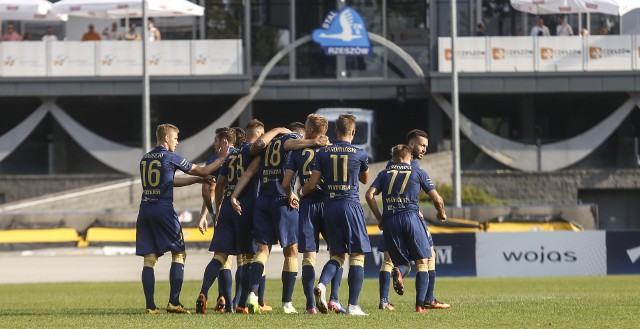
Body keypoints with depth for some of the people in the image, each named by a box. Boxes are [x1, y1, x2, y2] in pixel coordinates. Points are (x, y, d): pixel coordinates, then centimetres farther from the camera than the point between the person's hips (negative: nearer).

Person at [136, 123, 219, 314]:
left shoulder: (145, 159, 17)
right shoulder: (170, 157, -3)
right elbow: (201, 171, 6)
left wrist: (197, 180, 32)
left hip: (145, 211, 6)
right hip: (163, 210, -6)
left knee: (149, 259, 3)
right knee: (178, 254, 4)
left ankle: (150, 306, -4)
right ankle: (173, 302, -5)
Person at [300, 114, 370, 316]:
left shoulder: (323, 153, 4)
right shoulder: (359, 154, 0)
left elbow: (312, 183, 1)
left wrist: (301, 193, 20)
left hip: (330, 206, 3)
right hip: (351, 205, -3)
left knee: (337, 254, 15)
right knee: (357, 256, 1)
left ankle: (321, 284, -14)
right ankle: (353, 305, -5)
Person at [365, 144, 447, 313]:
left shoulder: (385, 173, 17)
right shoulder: (418, 172, 13)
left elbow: (370, 195, 5)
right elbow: (437, 199, 8)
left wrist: (379, 218, 14)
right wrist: (441, 214, 27)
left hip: (390, 220, 2)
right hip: (411, 216, -2)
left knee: (402, 262, 12)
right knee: (422, 262, 4)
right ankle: (420, 303, -10)